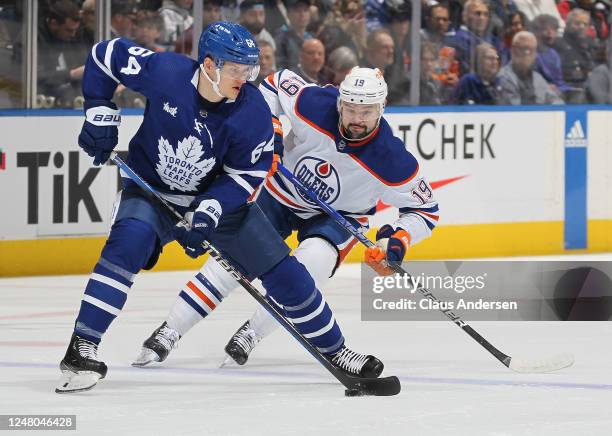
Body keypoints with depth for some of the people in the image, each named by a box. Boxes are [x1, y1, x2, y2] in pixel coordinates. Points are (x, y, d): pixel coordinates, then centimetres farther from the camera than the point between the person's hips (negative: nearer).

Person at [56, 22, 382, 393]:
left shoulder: (253, 112, -20)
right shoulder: (164, 71, -24)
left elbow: (247, 173, -13)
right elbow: (105, 55, -9)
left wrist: (210, 210, -27)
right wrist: (100, 116, -12)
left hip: (220, 196, 2)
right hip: (152, 192, -2)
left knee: (283, 271, -1)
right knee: (129, 241, -32)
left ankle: (333, 348, 19)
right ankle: (82, 348, -31)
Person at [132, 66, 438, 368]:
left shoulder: (391, 160, -29)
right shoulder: (315, 104, -28)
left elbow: (425, 209, -16)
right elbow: (278, 82, -6)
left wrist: (398, 240, -32)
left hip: (338, 214, -1)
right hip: (281, 193, 1)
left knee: (312, 263, -30)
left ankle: (250, 335, -13)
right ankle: (167, 335, -3)